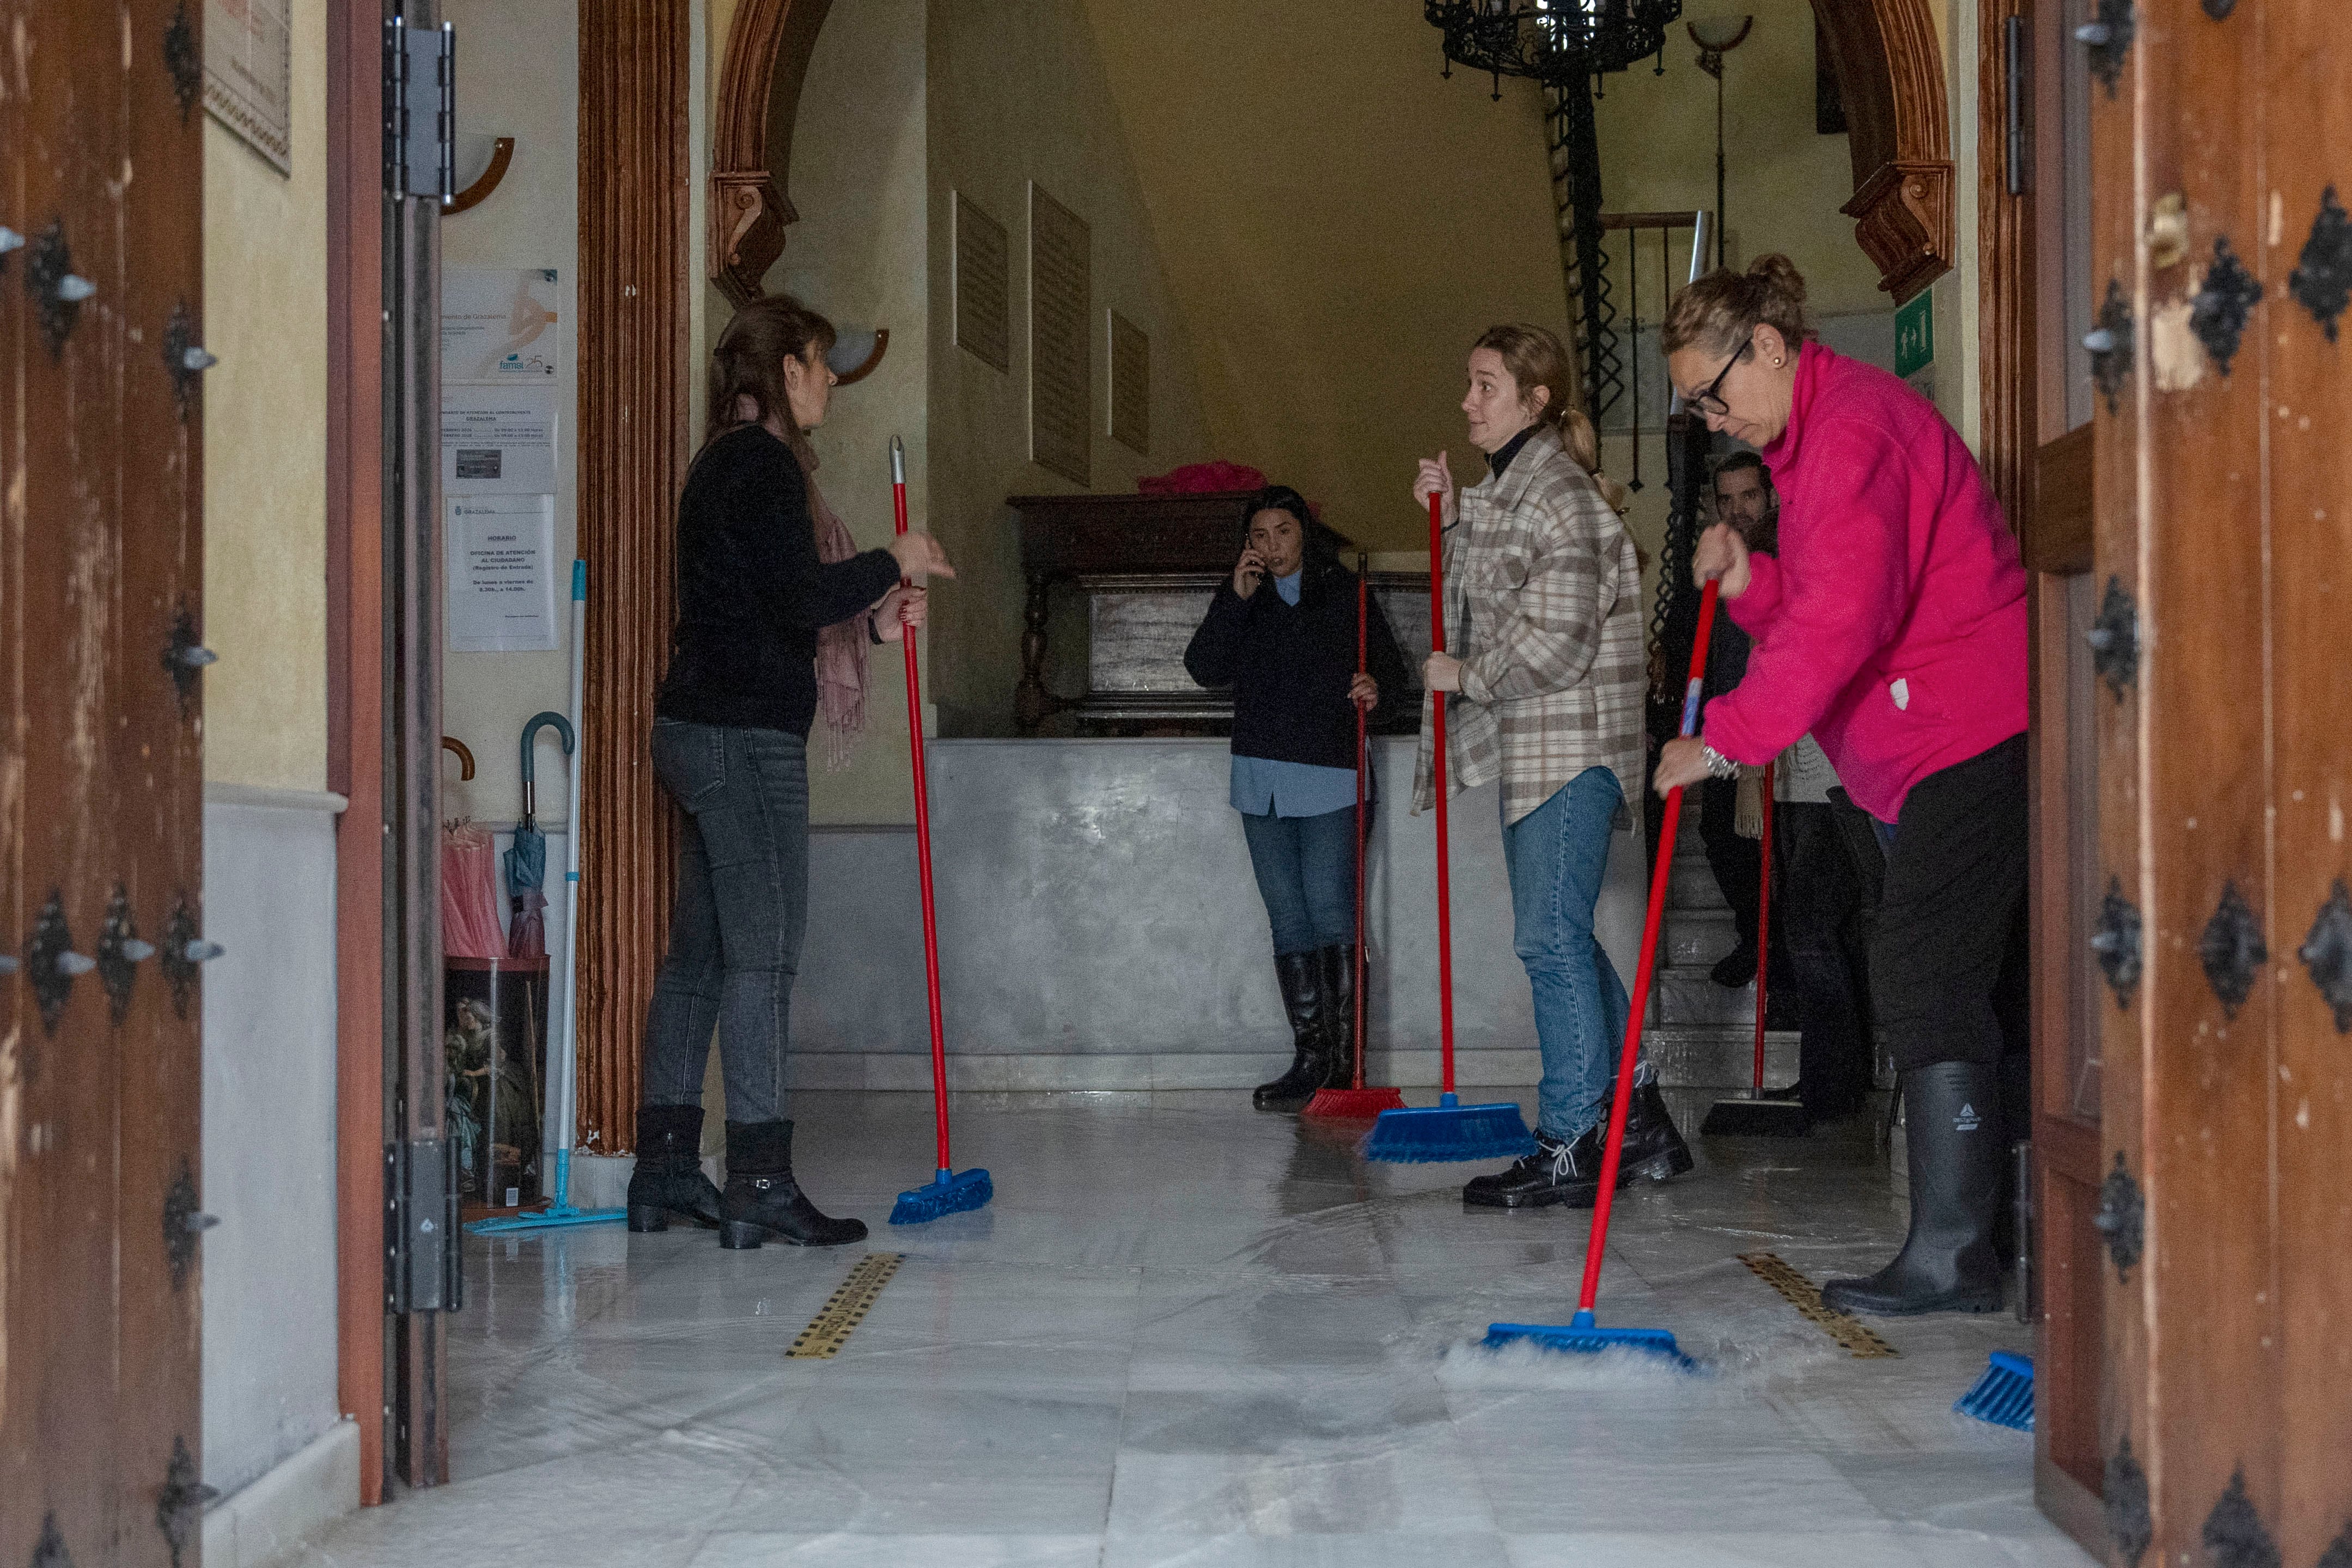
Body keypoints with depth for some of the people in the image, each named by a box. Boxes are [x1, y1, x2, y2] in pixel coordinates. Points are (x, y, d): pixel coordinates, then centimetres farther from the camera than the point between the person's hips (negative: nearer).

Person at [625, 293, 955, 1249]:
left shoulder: (725, 463, 20)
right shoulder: (760, 463, -12)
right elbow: (797, 599, -20)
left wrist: (873, 623, 15)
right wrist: (893, 564, -6)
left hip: (699, 729, 10)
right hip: (745, 737, -10)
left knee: (699, 951, 11)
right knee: (762, 951, -8)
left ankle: (664, 1170, 16)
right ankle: (760, 1185, -6)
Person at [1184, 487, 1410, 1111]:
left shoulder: (1343, 593, 4)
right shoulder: (1241, 598, 11)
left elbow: (1391, 666, 5)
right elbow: (1204, 668, -2)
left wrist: (1376, 687, -18)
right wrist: (1236, 598, -10)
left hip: (1329, 776, -4)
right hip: (1261, 778, 4)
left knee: (1330, 909, -9)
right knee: (1288, 919, 5)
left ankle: (1346, 1054, -2)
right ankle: (1311, 1055, 10)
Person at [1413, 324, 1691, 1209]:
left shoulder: (1558, 494, -15)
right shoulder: (1503, 492, 16)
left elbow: (1555, 639, -21)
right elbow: (1485, 600, 26)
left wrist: (1462, 675, -8)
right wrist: (1448, 519, 14)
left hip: (1571, 745, -10)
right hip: (1531, 748, 10)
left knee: (1552, 939, -9)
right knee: (1559, 940, 13)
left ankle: (1569, 1150, -4)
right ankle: (1640, 1123, 20)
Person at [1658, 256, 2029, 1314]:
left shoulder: (1856, 428, -16)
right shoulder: (1810, 440, 19)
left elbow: (1839, 626, -24)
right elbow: (1808, 610, 19)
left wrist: (1723, 741, -20)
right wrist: (1748, 582, 0)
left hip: (1970, 737, -11)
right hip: (1931, 746, 11)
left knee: (1925, 978, -13)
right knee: (1967, 985, 11)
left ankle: (1949, 1254, -12)